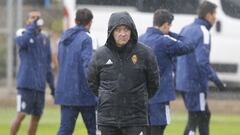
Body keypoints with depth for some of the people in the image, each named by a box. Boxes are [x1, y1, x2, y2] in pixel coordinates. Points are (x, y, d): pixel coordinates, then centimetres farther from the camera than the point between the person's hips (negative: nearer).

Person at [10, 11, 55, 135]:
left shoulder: (45, 39, 15)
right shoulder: (22, 33, 1)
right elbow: (22, 42, -25)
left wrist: (52, 84, 18)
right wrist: (33, 27, -29)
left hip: (40, 85, 5)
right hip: (26, 83, -5)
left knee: (36, 117, 7)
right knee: (21, 115, -11)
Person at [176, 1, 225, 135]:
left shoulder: (186, 29, 12)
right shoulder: (203, 33, -15)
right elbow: (202, 62, -23)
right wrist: (216, 80, -17)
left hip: (183, 82, 9)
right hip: (196, 83, -9)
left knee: (205, 115, 19)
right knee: (194, 119, -4)